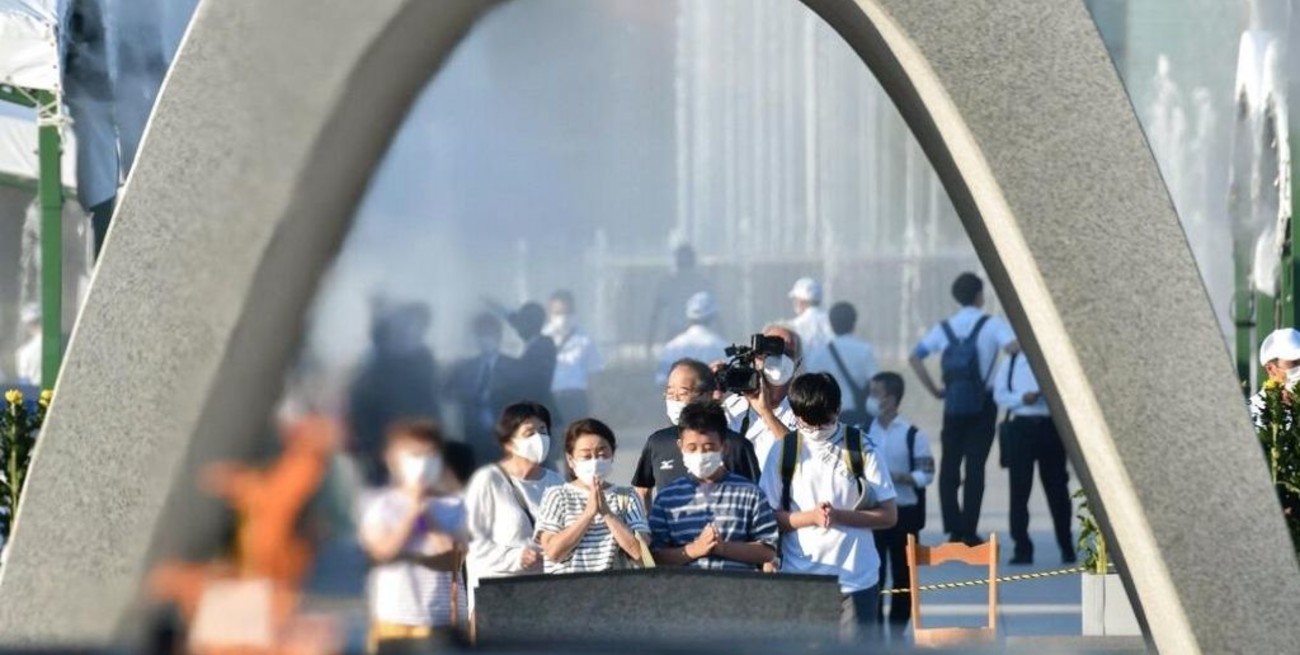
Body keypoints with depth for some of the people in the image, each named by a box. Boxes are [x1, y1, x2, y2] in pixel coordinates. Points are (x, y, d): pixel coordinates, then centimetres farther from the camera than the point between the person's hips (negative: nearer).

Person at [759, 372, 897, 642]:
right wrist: (811, 517, -15)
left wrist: (840, 516, -16)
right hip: (800, 581, 1)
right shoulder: (784, 451, 2)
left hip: (856, 579, -1)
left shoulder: (861, 448, -1)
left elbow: (889, 515, -1)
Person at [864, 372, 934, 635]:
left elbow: (926, 475, -8)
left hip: (904, 513, -2)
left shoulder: (913, 435, -7)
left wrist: (897, 477, -22)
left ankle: (897, 631, 17)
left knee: (902, 573, 6)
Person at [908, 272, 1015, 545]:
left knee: (949, 464, 8)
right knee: (975, 466, -1)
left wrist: (934, 389, 8)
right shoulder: (992, 325, -3)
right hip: (982, 404, -3)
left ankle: (954, 528, 4)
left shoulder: (944, 328, 8)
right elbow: (1014, 346, -19)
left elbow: (915, 357, 4)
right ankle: (969, 531, -4)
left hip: (953, 405, 3)